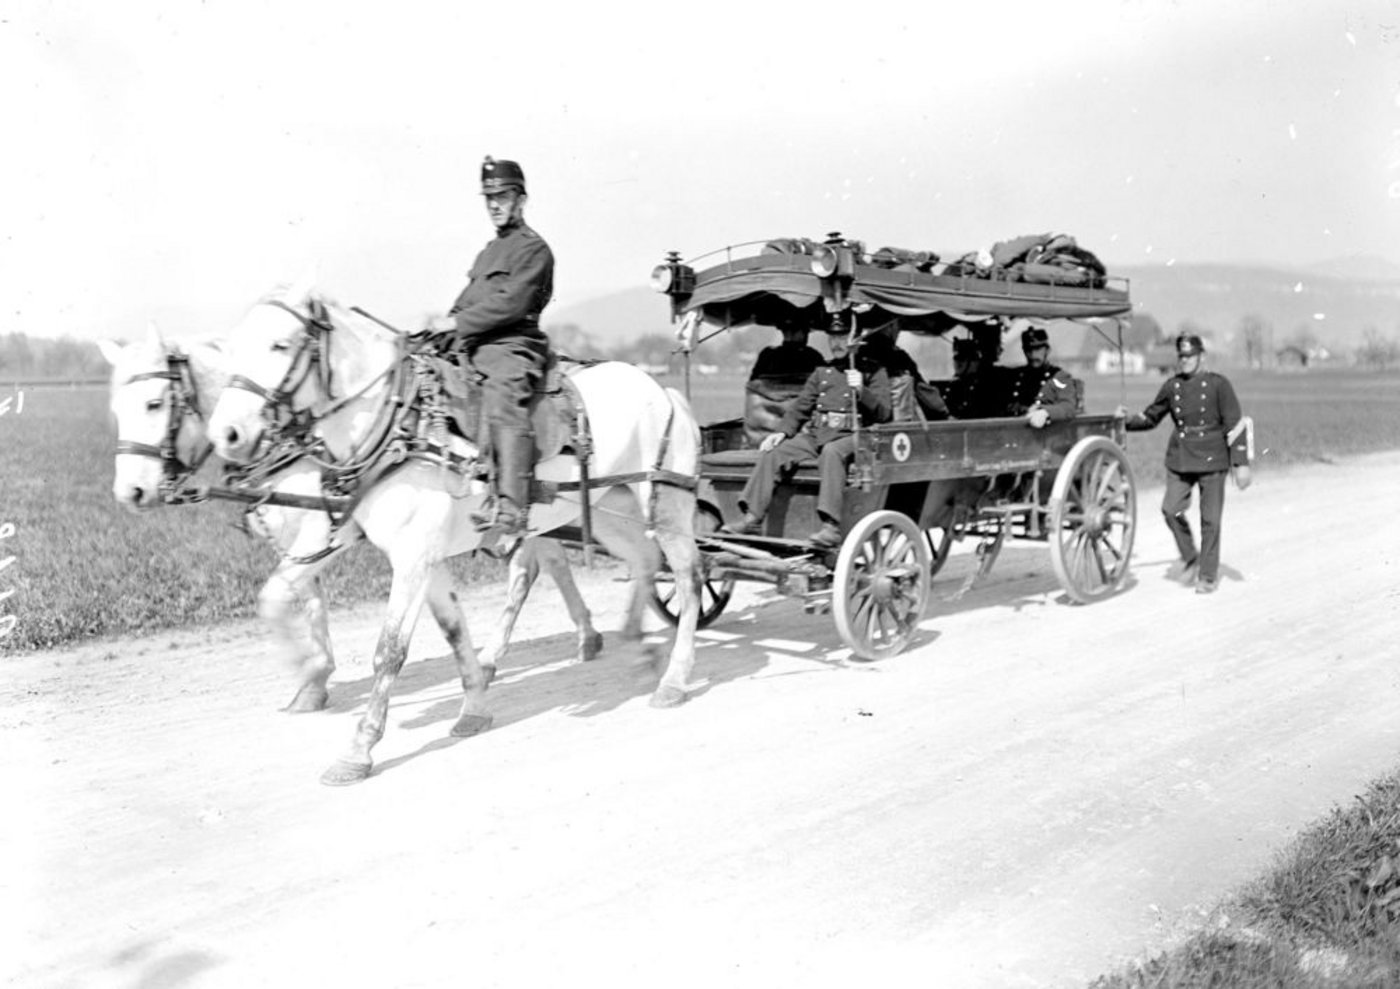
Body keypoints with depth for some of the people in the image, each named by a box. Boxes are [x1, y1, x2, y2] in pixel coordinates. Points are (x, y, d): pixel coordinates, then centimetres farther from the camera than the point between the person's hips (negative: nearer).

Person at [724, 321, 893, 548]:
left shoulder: (874, 371, 9)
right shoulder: (822, 372, 24)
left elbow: (883, 413, -1)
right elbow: (801, 407, 22)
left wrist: (861, 391, -18)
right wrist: (782, 431, 5)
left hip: (848, 436, -5)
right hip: (814, 434, 5)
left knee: (831, 453, -39)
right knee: (772, 453, -17)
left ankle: (831, 527, -46)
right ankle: (753, 517, -21)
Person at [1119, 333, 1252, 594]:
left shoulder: (1218, 384, -5)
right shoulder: (1172, 386, 6)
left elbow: (1234, 425, -5)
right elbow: (1150, 417, 17)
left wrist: (1241, 463, -9)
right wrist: (1128, 420, -3)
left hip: (1211, 459, -3)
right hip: (1180, 458, 3)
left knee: (1210, 519, 1)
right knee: (1171, 509, -12)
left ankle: (1208, 575, 16)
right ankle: (1189, 558, 13)